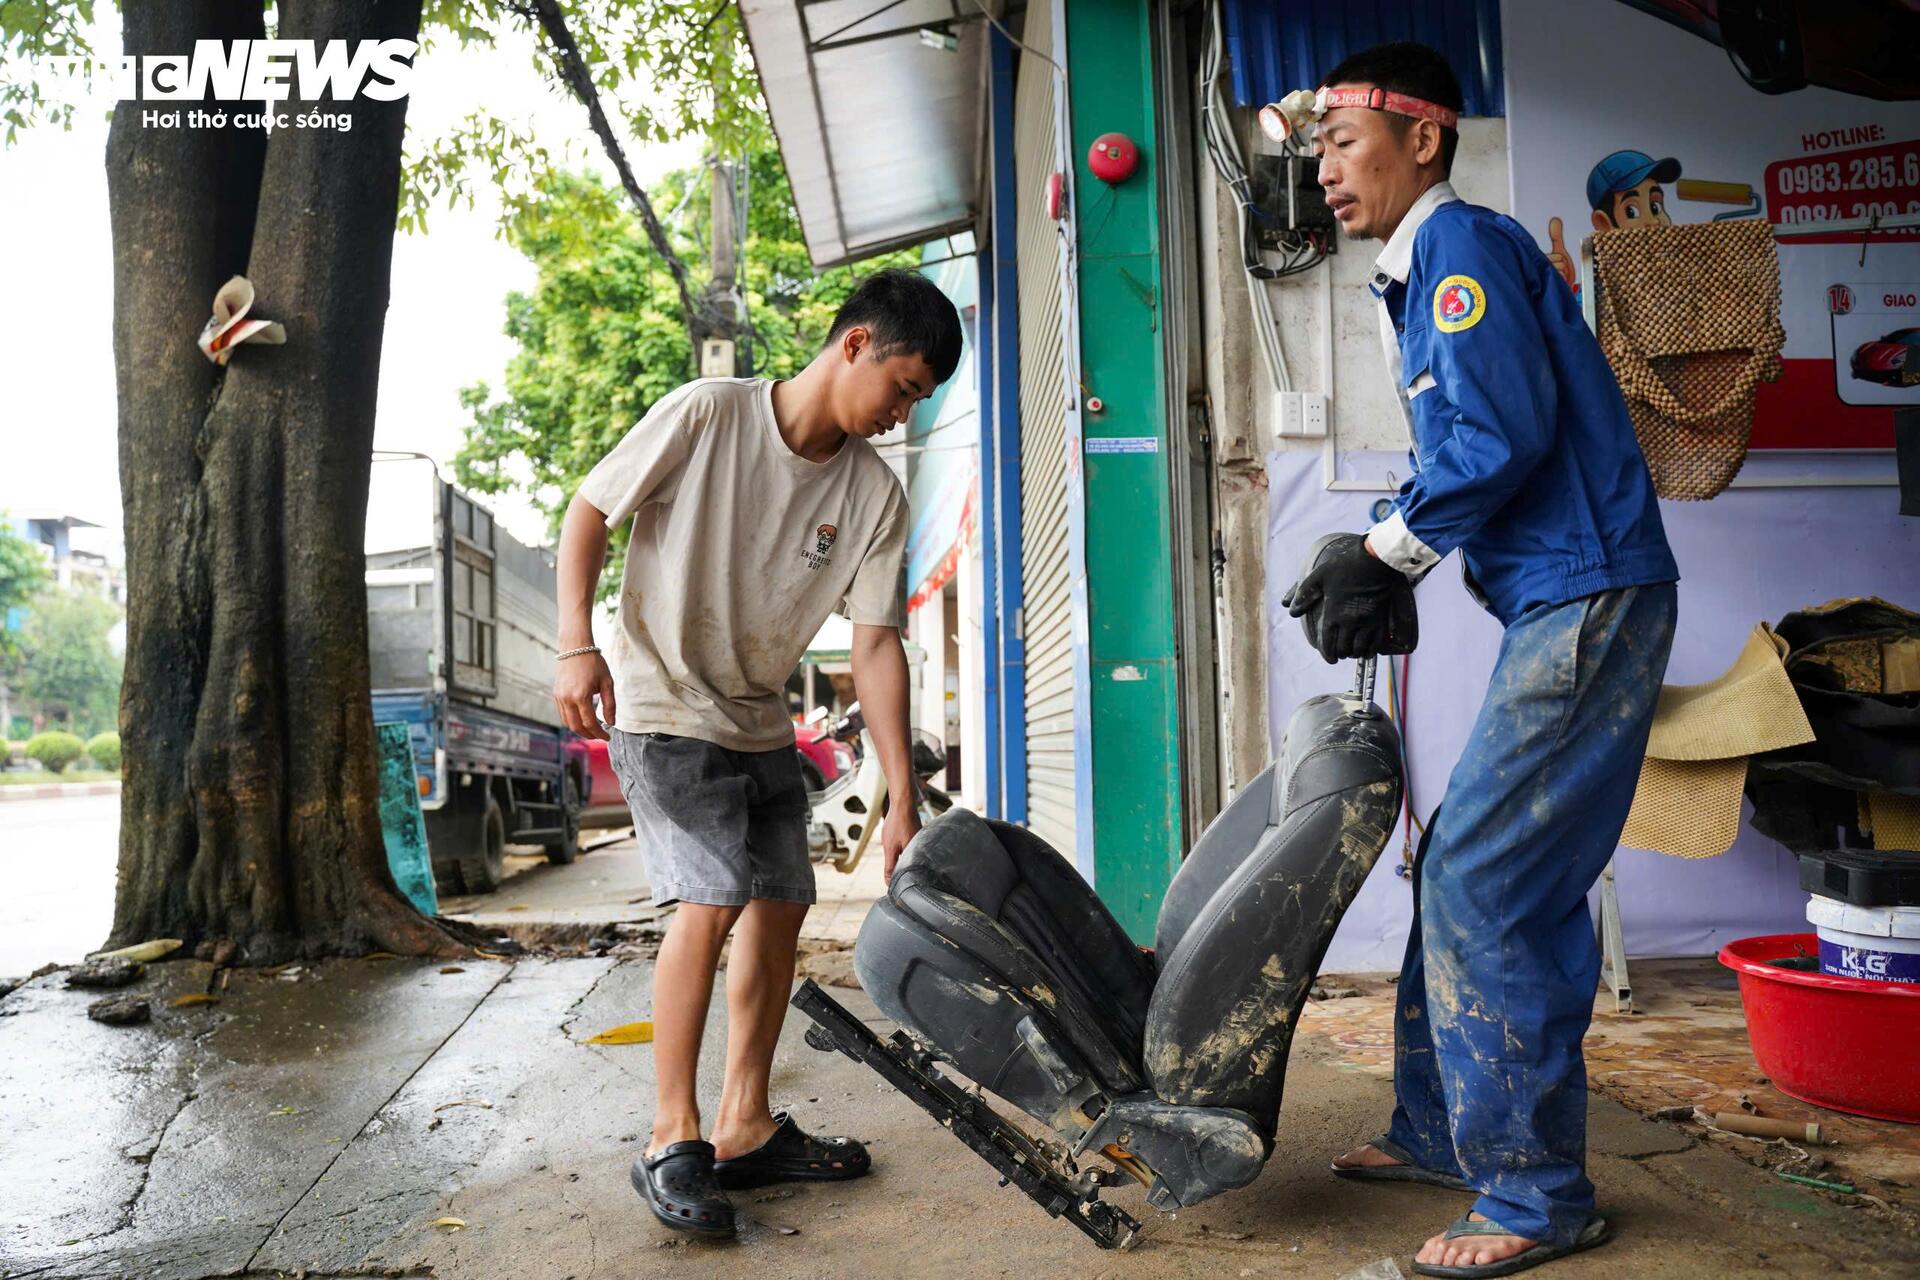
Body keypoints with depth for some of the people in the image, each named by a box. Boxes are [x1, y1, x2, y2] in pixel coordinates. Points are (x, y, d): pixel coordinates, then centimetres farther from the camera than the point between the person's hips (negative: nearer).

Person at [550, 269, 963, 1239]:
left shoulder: (874, 494, -5)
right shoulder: (707, 413, -16)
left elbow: (876, 646, -6)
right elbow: (588, 512, -9)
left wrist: (903, 803, -8)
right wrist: (577, 643, -21)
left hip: (761, 724, 6)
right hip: (662, 708, -6)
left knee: (781, 906, 7)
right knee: (712, 900, -17)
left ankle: (747, 1128, 22)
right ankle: (672, 1142, -2)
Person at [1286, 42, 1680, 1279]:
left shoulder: (1461, 241, -8)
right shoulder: (1428, 273, 22)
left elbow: (1503, 434, -19)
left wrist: (1385, 555, -9)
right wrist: (1377, 560, 9)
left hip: (1588, 602, -10)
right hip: (1561, 608, 10)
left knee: (1486, 887, -9)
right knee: (1466, 872, 13)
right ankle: (1440, 1131, 25)